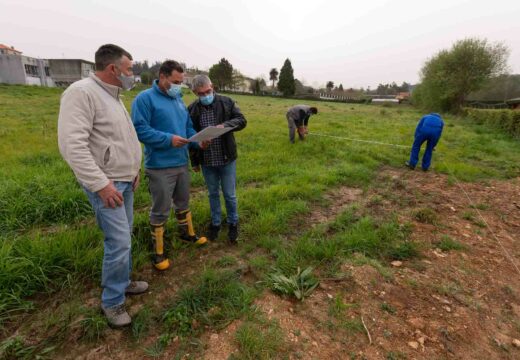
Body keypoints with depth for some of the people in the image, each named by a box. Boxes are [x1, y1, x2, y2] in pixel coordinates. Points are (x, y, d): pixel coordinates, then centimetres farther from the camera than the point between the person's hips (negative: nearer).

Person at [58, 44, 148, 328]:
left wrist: (133, 170, 18)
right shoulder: (82, 92, -15)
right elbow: (72, 145, -23)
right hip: (105, 184, -9)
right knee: (120, 243, -6)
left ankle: (122, 282, 34)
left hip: (124, 181, 9)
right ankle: (112, 301, 13)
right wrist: (101, 184, -23)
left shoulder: (112, 96, 14)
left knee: (123, 238, 16)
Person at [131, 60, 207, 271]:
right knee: (160, 210, 3)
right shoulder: (145, 98, -10)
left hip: (182, 163, 8)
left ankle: (187, 233, 42)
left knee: (183, 203, 22)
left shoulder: (178, 100, 14)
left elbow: (188, 127, 17)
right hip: (160, 167, -7)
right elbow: (140, 129, -19)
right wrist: (169, 139, -26)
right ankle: (158, 252, 19)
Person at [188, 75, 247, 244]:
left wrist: (225, 125, -24)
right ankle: (215, 223, 35)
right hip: (206, 160, 2)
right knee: (213, 194, 16)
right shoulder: (192, 109, -1)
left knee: (229, 195, 7)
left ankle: (233, 223, 30)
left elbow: (242, 120, -4)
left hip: (227, 159, -1)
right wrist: (194, 161, 6)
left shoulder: (227, 102, -4)